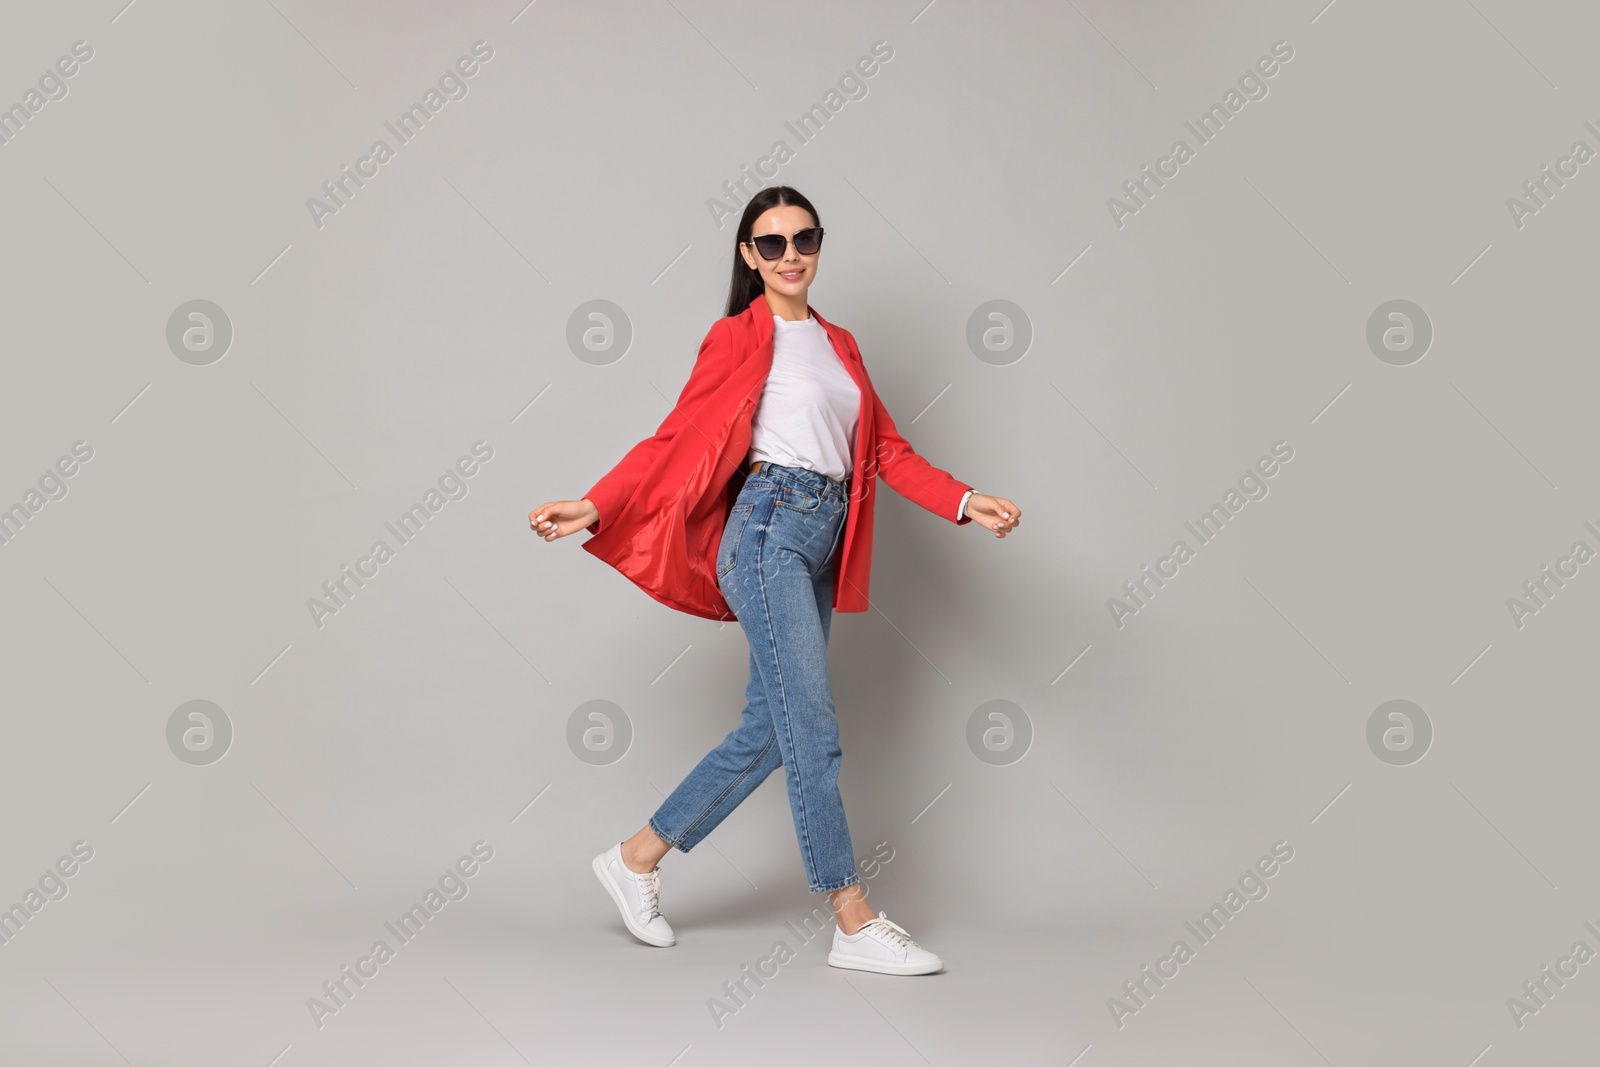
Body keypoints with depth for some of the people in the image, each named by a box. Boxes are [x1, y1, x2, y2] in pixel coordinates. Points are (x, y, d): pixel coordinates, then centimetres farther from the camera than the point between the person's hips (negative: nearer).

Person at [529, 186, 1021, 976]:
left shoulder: (838, 345, 19)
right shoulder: (738, 337, 0)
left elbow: (887, 451, 15)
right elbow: (679, 438, -3)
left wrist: (965, 502, 3)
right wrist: (593, 508, -14)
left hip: (819, 544, 7)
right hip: (769, 530, -7)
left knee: (769, 732, 8)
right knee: (814, 734, -6)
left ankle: (637, 857, 21)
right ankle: (855, 924, 2)